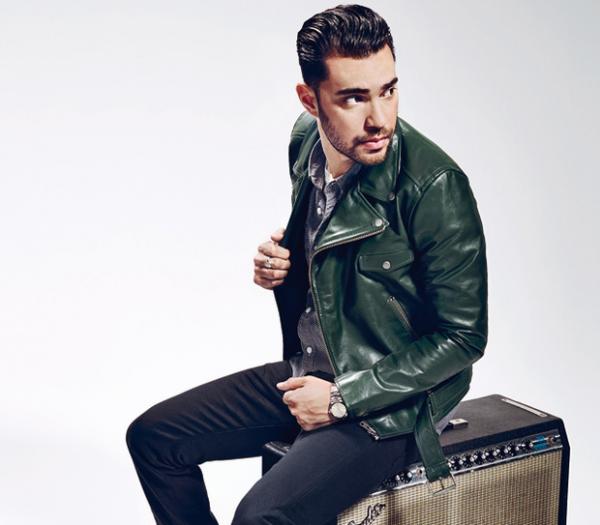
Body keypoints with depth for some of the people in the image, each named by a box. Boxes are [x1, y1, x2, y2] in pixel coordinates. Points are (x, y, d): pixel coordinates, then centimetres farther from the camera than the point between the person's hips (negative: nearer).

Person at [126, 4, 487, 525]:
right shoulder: (307, 139, -2)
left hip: (390, 400, -7)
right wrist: (278, 262, -5)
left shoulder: (435, 185, -24)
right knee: (152, 437, 7)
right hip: (309, 373, 8)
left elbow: (463, 337, -18)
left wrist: (343, 399, -17)